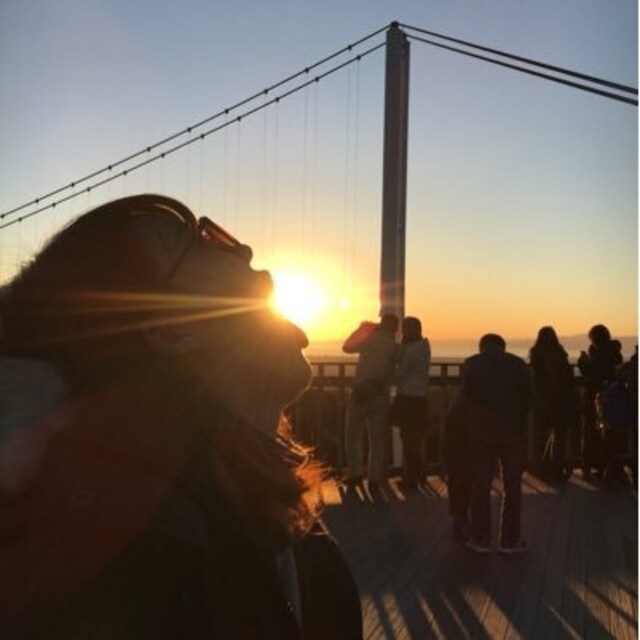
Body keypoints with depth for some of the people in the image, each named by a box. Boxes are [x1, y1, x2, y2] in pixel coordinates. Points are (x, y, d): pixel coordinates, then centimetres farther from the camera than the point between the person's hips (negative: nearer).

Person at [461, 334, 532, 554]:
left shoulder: (471, 364, 1)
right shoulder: (518, 364, 2)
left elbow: (464, 397, 2)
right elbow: (527, 398, -1)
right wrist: (517, 421, 12)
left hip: (480, 432, 0)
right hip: (513, 433, 0)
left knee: (480, 486, 7)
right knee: (512, 486, 9)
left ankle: (481, 538, 11)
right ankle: (509, 540, 12)